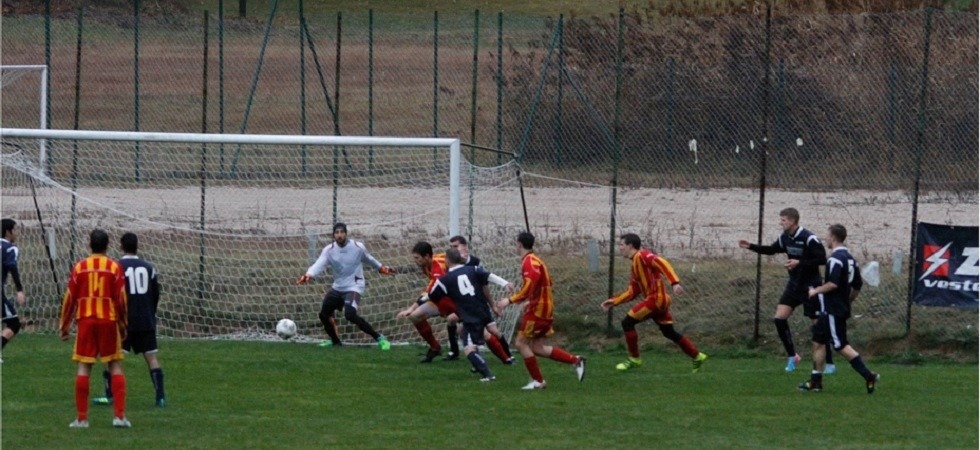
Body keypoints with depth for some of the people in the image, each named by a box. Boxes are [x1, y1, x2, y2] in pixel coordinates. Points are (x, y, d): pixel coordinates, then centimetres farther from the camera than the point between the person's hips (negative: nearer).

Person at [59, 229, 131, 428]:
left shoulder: (79, 267, 2)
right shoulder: (114, 267, -1)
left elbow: (70, 298, 2)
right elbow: (121, 299, -2)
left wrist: (64, 326, 11)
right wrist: (123, 325, 9)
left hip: (85, 320, 1)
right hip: (109, 321, -1)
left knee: (84, 367, 3)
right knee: (116, 367, 6)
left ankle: (82, 418, 1)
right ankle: (119, 415, -1)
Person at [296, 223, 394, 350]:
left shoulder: (358, 247, -12)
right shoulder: (329, 250, -9)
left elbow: (368, 258, 8)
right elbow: (319, 264, -23)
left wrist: (380, 267, 23)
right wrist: (309, 275, -43)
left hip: (353, 286, -5)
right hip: (337, 287, 5)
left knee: (350, 315, -26)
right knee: (324, 314, 9)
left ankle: (379, 338, -19)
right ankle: (335, 340, 37)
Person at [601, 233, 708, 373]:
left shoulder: (642, 255, -7)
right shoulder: (634, 266, 21)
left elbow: (663, 264, -21)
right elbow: (632, 292, 21)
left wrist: (675, 282, -33)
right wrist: (614, 301, 14)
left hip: (656, 298, -10)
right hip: (660, 301, 10)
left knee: (628, 322, -7)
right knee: (669, 332, 15)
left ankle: (634, 359, 1)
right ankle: (697, 356, 21)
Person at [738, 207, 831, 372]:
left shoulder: (809, 239, -20)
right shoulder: (785, 238, 3)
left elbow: (822, 259, -21)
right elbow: (771, 250, 20)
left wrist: (799, 263, -26)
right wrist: (750, 247, 10)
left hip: (810, 286, -7)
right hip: (794, 284, 7)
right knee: (779, 318, -4)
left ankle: (829, 363, 8)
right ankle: (791, 356, 9)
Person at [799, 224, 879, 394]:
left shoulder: (835, 259, -17)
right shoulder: (849, 258, 12)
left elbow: (833, 284, -27)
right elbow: (857, 286, 16)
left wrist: (816, 291, -13)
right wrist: (847, 301, 26)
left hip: (832, 311, -10)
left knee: (841, 346, -8)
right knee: (818, 341, 15)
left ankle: (868, 375, -13)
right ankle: (816, 381, 18)